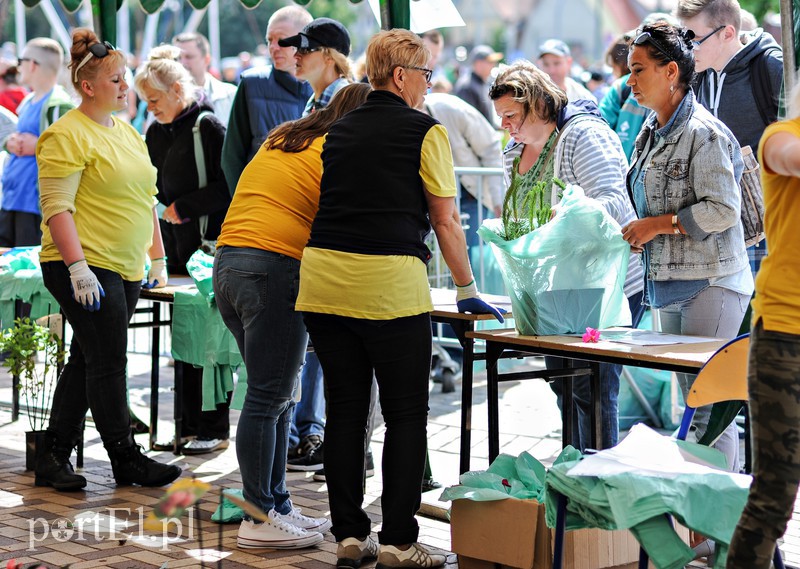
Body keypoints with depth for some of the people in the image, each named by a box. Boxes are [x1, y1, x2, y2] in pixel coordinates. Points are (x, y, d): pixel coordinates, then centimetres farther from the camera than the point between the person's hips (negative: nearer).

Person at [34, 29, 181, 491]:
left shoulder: (128, 132, 17)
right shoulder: (67, 136, -10)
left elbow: (146, 201, 24)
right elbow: (57, 208, -16)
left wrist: (158, 258, 20)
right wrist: (78, 268, -23)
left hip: (124, 271, 9)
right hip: (85, 269, -9)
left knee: (87, 361, 10)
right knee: (108, 362, -6)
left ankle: (54, 458, 16)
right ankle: (126, 461, 1)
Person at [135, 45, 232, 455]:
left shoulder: (208, 127, -10)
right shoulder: (156, 133, 12)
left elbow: (227, 187, -13)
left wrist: (183, 207, -13)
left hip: (208, 244, -7)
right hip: (174, 247, 7)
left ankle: (215, 430, 3)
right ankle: (190, 427, 14)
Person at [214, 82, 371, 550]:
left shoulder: (280, 140, 22)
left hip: (228, 262, 9)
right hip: (277, 268, -9)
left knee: (276, 396, 14)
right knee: (269, 400, -4)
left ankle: (278, 505, 17)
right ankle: (260, 519, 0)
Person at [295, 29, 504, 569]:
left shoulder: (340, 130, 17)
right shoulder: (426, 131, 0)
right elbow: (446, 221, 1)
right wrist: (468, 290, 10)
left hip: (323, 276, 6)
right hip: (389, 281, -6)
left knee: (345, 410, 9)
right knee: (406, 415, 2)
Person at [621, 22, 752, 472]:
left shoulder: (705, 134, -14)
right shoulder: (651, 134, 14)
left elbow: (722, 210, -20)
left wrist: (657, 225, -16)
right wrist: (640, 232, 9)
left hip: (710, 282, -10)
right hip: (671, 283, 10)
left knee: (709, 401, -9)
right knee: (692, 400, 13)